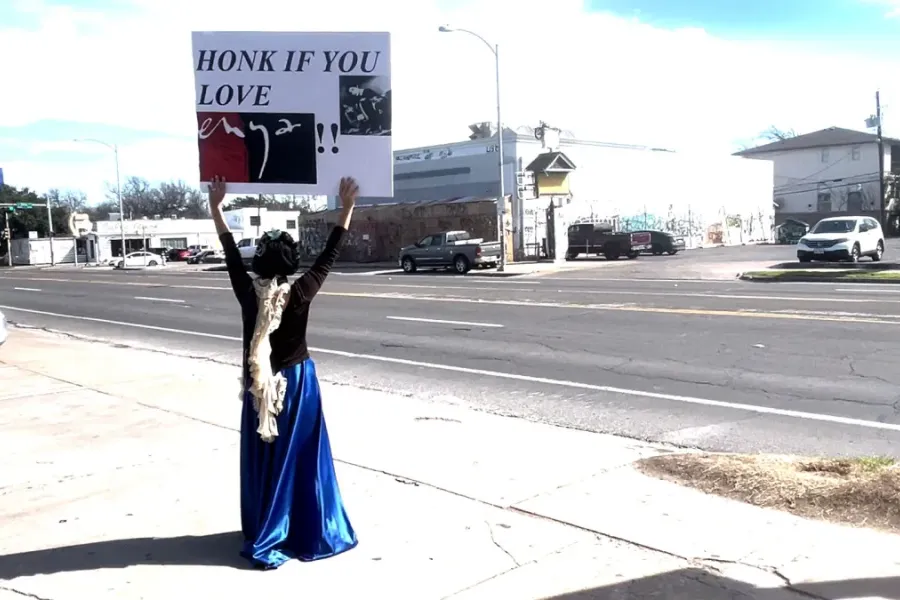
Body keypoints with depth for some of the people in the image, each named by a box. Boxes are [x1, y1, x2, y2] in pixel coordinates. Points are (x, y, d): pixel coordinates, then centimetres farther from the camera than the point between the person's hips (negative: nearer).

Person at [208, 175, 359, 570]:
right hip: (297, 383, -2)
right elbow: (328, 257, -10)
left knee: (261, 458, 11)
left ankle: (262, 537, 20)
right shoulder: (300, 294, -16)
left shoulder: (248, 294, -11)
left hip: (259, 386, 2)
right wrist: (347, 208, -5)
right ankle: (312, 534, 14)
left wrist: (216, 207, 8)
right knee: (299, 458, 5)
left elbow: (232, 256, 0)